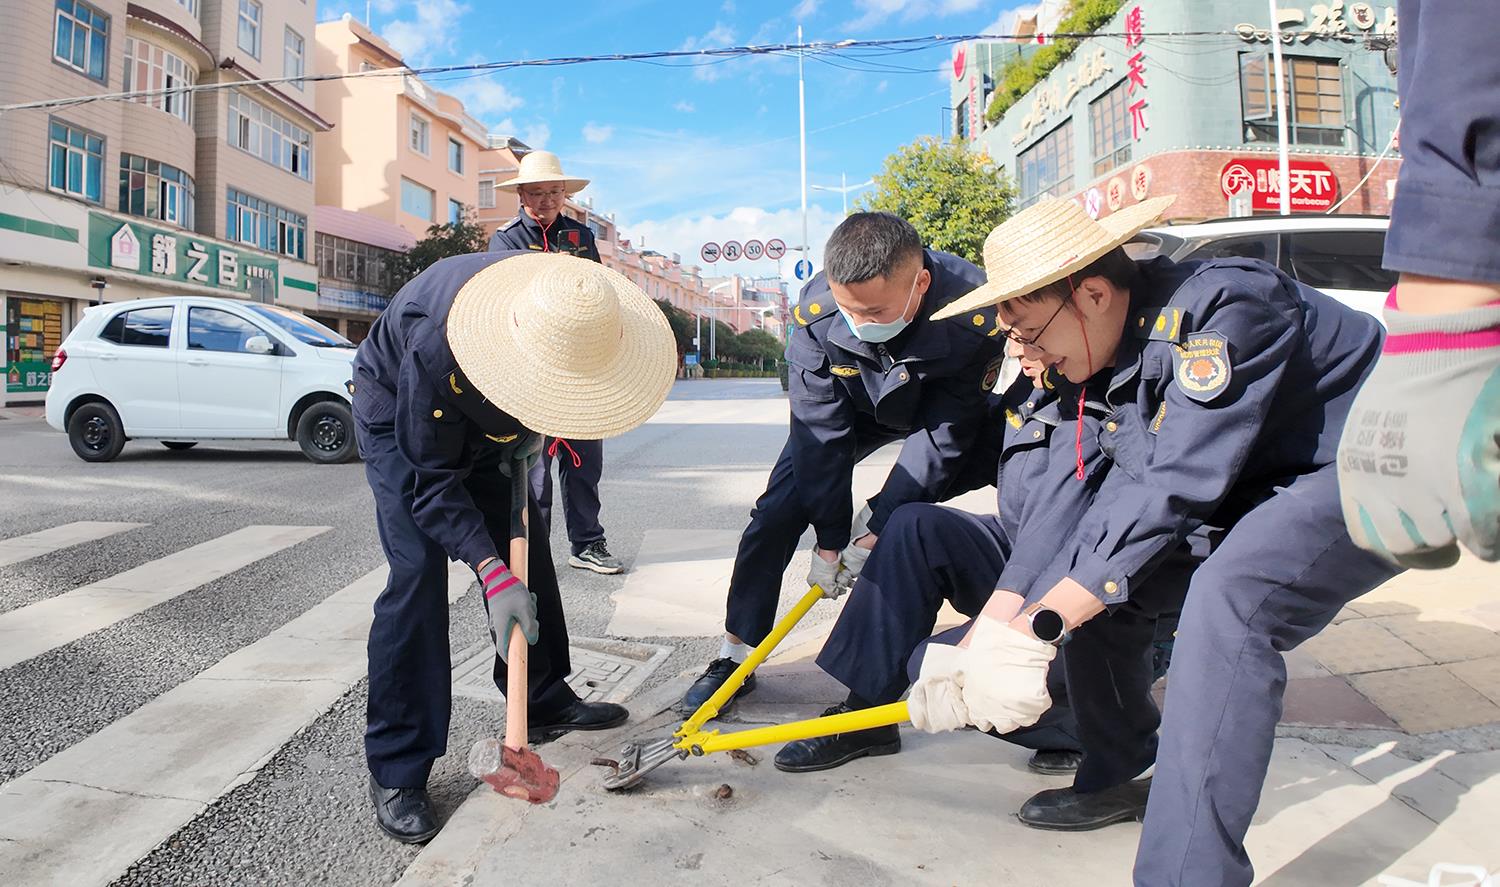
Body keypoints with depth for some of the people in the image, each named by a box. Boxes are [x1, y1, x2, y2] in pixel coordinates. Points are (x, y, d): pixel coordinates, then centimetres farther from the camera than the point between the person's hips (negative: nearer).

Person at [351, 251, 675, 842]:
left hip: (486, 419, 6)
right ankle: (396, 770, -6)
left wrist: (531, 429, -11)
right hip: (395, 411, -5)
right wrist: (492, 575, -38)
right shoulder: (434, 345, -43)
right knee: (418, 570, -17)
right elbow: (431, 479, -33)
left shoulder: (574, 309, -27)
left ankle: (544, 702, 22)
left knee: (525, 546, 4)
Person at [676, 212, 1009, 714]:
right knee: (776, 513, -8)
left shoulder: (975, 315, -37)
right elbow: (821, 428, -25)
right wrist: (830, 539, -22)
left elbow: (943, 434, -30)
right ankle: (736, 656, 5)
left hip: (945, 413, -1)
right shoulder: (815, 313, -33)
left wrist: (877, 531, -29)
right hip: (850, 409, 1)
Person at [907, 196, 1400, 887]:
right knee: (1094, 568, -1)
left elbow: (1178, 485, -34)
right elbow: (1132, 490, -7)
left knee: (1228, 597, -34)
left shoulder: (1223, 305, -29)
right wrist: (996, 630, -15)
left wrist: (1036, 626, -32)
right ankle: (1116, 777, 18)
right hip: (1269, 478, 8)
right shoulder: (1120, 352, -4)